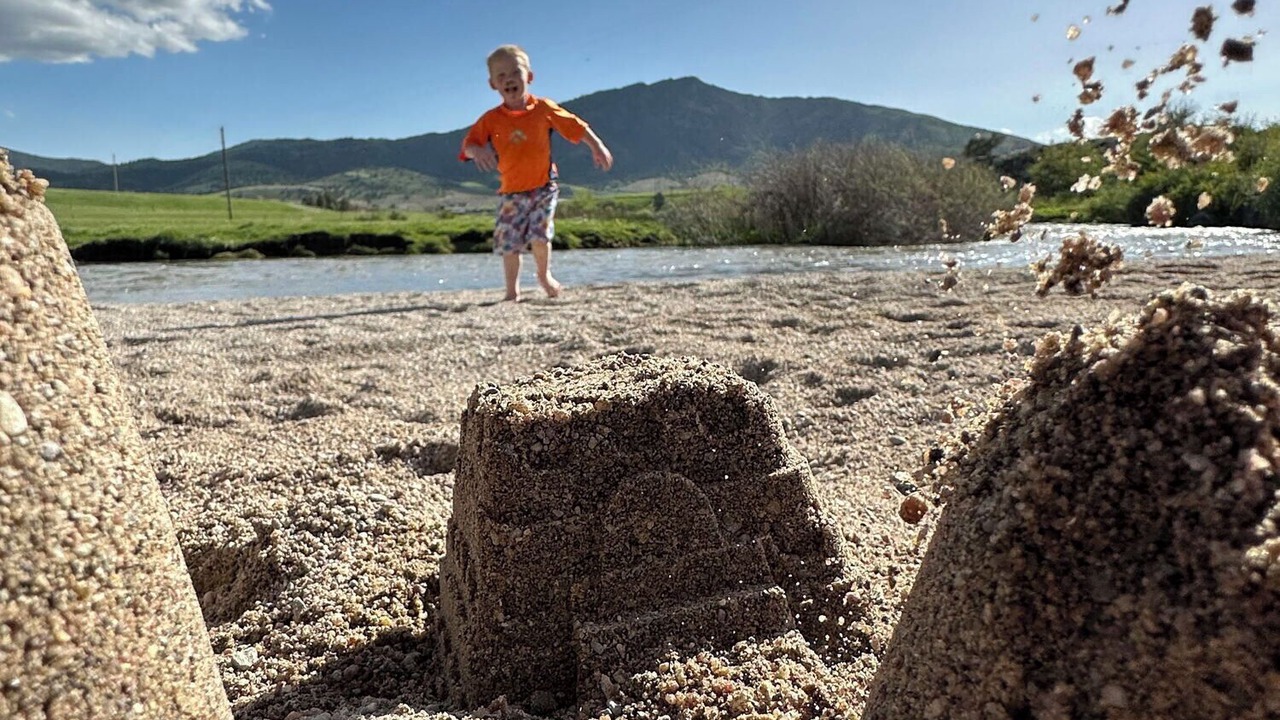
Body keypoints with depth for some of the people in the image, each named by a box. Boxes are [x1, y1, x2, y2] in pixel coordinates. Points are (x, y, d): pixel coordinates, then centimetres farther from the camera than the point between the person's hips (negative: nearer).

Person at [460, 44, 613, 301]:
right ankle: (512, 290, 17)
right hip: (511, 192, 2)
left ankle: (544, 275, 17)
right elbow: (468, 143, -4)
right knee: (509, 242, 0)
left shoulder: (543, 108, -5)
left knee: (539, 235, -14)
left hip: (543, 187, -2)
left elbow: (577, 126, 0)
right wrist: (477, 151, -28)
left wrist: (597, 147, -7)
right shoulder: (491, 119, -3)